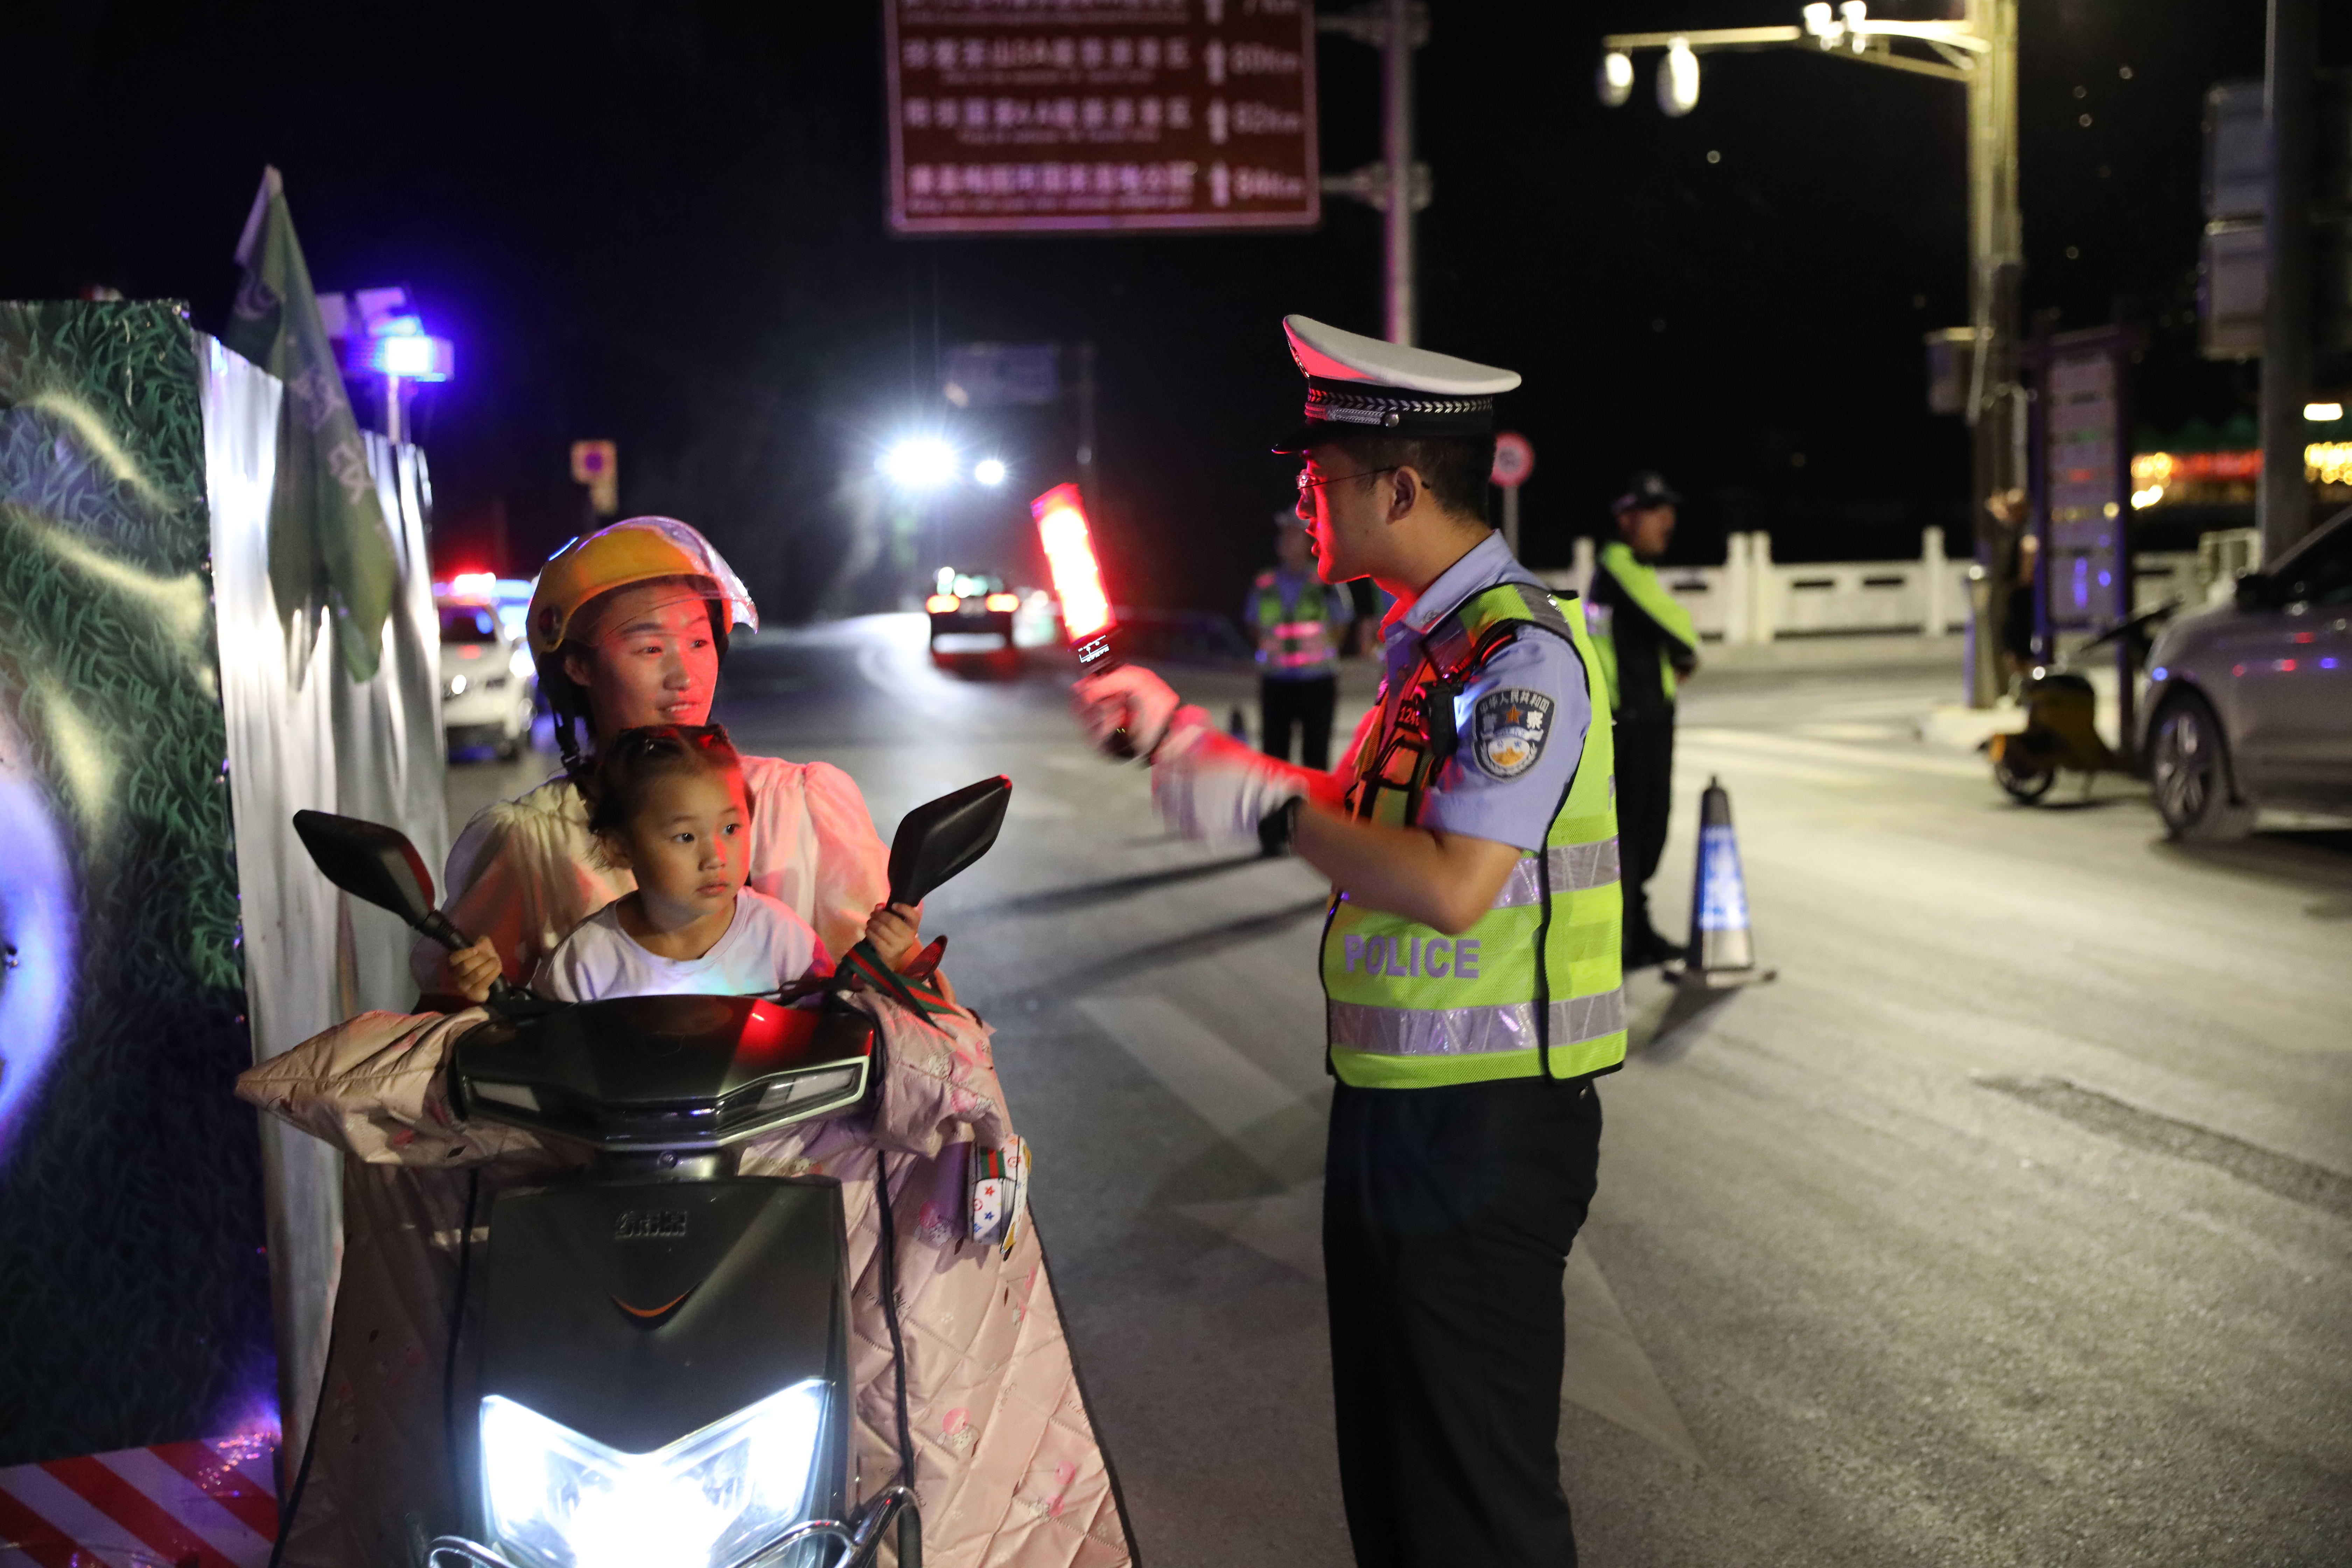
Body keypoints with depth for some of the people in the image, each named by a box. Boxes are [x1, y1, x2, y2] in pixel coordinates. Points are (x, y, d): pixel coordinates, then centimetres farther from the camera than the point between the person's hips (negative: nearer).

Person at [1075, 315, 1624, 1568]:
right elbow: (1357, 822, 19)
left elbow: (1451, 888, -28)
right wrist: (1181, 734, 17)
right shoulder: (1429, 642, 11)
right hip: (1391, 1108, 10)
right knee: (1386, 1466, 21)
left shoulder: (1521, 653, -19)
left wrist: (1265, 803, -18)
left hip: (1484, 1125, -10)